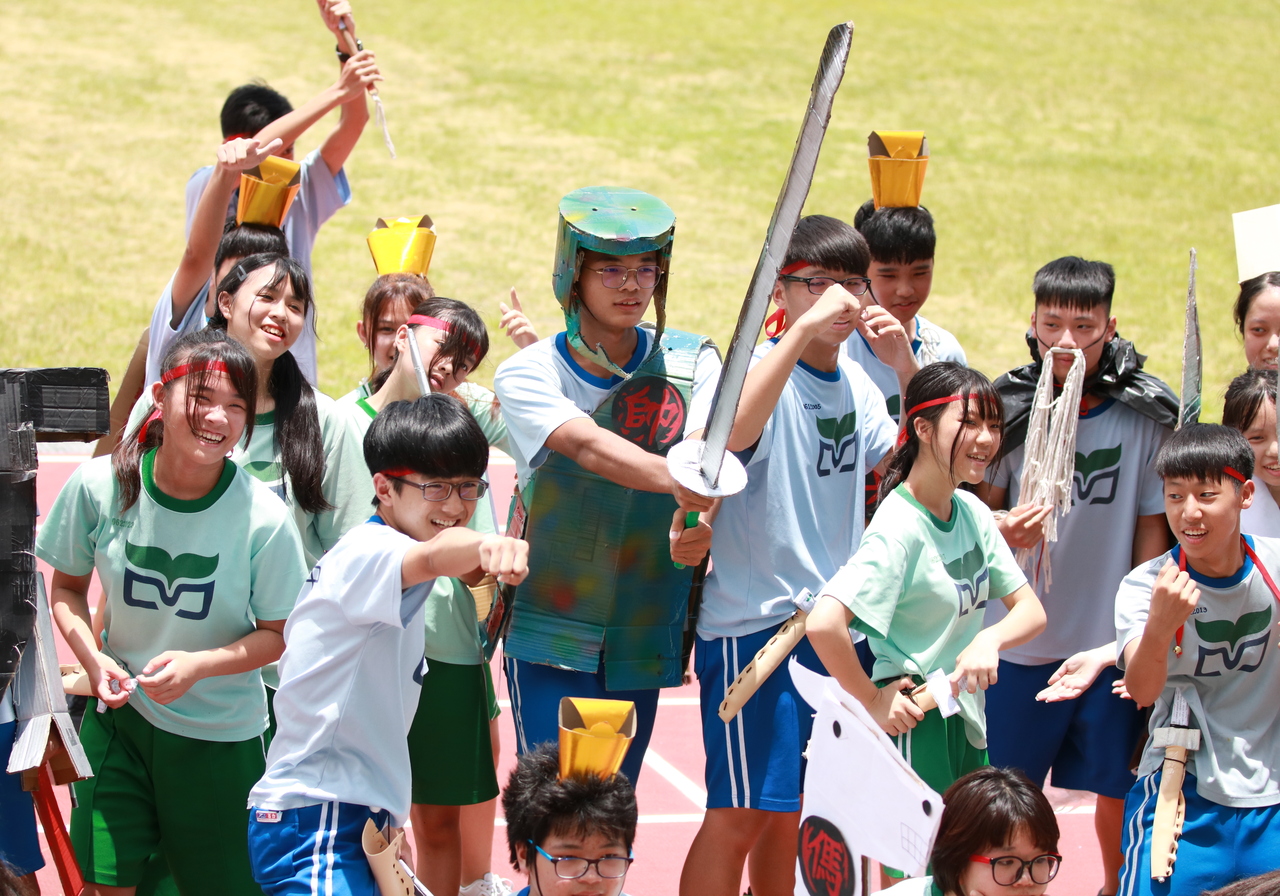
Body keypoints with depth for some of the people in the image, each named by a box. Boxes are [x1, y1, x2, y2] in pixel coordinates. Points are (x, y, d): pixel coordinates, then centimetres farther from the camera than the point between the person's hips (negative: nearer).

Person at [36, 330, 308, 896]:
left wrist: (199, 664, -23)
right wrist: (93, 658, -13)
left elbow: (278, 634, -7)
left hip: (219, 736, -1)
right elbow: (67, 585, 4)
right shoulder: (97, 487, -13)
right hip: (118, 719, 1)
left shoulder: (263, 518, -19)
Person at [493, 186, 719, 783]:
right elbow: (587, 445, -25)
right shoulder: (527, 373, -5)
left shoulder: (691, 363, 2)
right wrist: (674, 481, -45)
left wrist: (698, 521, -39)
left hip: (643, 640, 2)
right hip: (548, 639, -2)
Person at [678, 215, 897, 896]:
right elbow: (733, 432, -35)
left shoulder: (856, 384, 10)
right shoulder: (762, 368, -14)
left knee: (790, 807, 15)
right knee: (740, 811, -8)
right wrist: (805, 326, -34)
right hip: (755, 621, -7)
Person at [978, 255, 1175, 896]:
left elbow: (1152, 532, 1)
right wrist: (1005, 530, -18)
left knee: (1117, 791, 10)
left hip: (1111, 643, 0)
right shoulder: (1010, 407, -5)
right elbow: (981, 508, 5)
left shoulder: (1146, 419, -7)